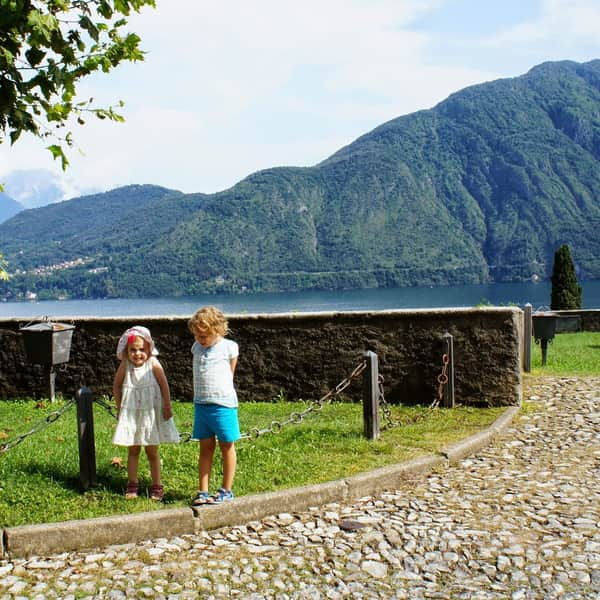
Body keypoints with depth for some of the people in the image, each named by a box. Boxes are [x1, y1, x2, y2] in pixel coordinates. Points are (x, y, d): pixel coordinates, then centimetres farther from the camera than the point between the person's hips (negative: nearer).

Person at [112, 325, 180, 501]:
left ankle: (156, 486, 19)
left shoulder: (153, 364, -14)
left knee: (152, 452, 9)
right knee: (132, 451, 12)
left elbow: (164, 385, -10)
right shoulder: (125, 366, -8)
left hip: (151, 414, -2)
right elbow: (116, 386, 4)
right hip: (130, 414, 2)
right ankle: (132, 484, 24)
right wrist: (120, 407, 2)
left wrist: (167, 406, -12)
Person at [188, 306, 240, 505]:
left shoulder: (229, 347, -6)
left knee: (227, 447, 8)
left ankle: (226, 490, 19)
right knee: (205, 448, 9)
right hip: (201, 404, 4)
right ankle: (202, 492, 14)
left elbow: (229, 374, 4)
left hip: (223, 404, -4)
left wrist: (219, 393, 9)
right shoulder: (196, 347, 8)